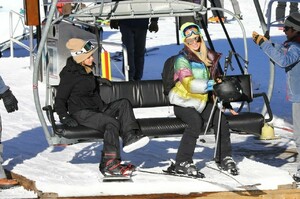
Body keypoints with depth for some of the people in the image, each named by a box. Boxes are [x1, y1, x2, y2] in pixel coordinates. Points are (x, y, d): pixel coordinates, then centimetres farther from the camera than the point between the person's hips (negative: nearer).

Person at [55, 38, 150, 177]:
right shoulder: (69, 74, -12)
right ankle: (109, 165, -35)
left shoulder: (86, 69, 14)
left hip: (96, 109, 9)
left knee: (124, 103, -8)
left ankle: (129, 138, -26)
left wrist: (97, 80, 31)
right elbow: (60, 99, -10)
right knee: (112, 123, -30)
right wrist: (64, 117, -18)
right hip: (81, 113, -9)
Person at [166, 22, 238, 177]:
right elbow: (189, 84, -25)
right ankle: (182, 162, -30)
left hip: (202, 102, 6)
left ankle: (224, 157, -6)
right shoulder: (182, 60, -11)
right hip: (183, 103, -6)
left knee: (219, 117, -21)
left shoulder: (208, 56, 10)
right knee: (196, 121, -34)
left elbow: (213, 78, 26)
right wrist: (210, 84, -32)